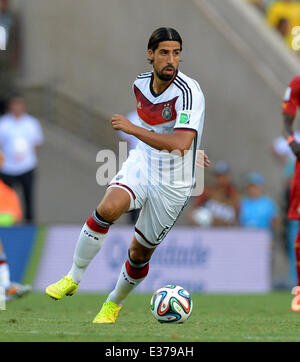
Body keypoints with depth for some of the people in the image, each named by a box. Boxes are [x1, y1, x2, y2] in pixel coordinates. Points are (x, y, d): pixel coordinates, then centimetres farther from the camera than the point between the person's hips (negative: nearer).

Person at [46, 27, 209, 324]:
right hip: (141, 163, 3)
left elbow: (181, 143, -35)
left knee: (140, 252, 6)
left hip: (173, 182, -3)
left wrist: (132, 129, -33)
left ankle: (113, 304, 33)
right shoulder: (140, 84, -1)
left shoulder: (189, 92, -22)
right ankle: (73, 277, -14)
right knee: (108, 207, -28)